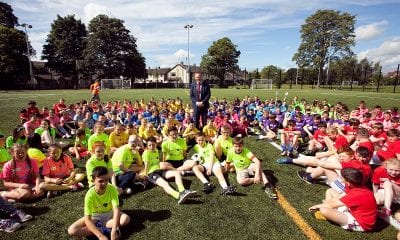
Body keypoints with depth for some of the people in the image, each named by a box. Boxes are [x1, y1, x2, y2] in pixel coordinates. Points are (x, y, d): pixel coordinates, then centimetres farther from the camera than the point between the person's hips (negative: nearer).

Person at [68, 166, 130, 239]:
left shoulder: (112, 189, -25)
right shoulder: (90, 194, -27)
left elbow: (116, 209, -31)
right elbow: (87, 219, -30)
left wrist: (114, 231, -42)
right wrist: (100, 235, -39)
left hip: (109, 215, 0)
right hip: (95, 216, 1)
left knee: (126, 218, -28)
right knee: (71, 230, -23)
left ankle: (99, 226, -13)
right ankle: (107, 229, -19)